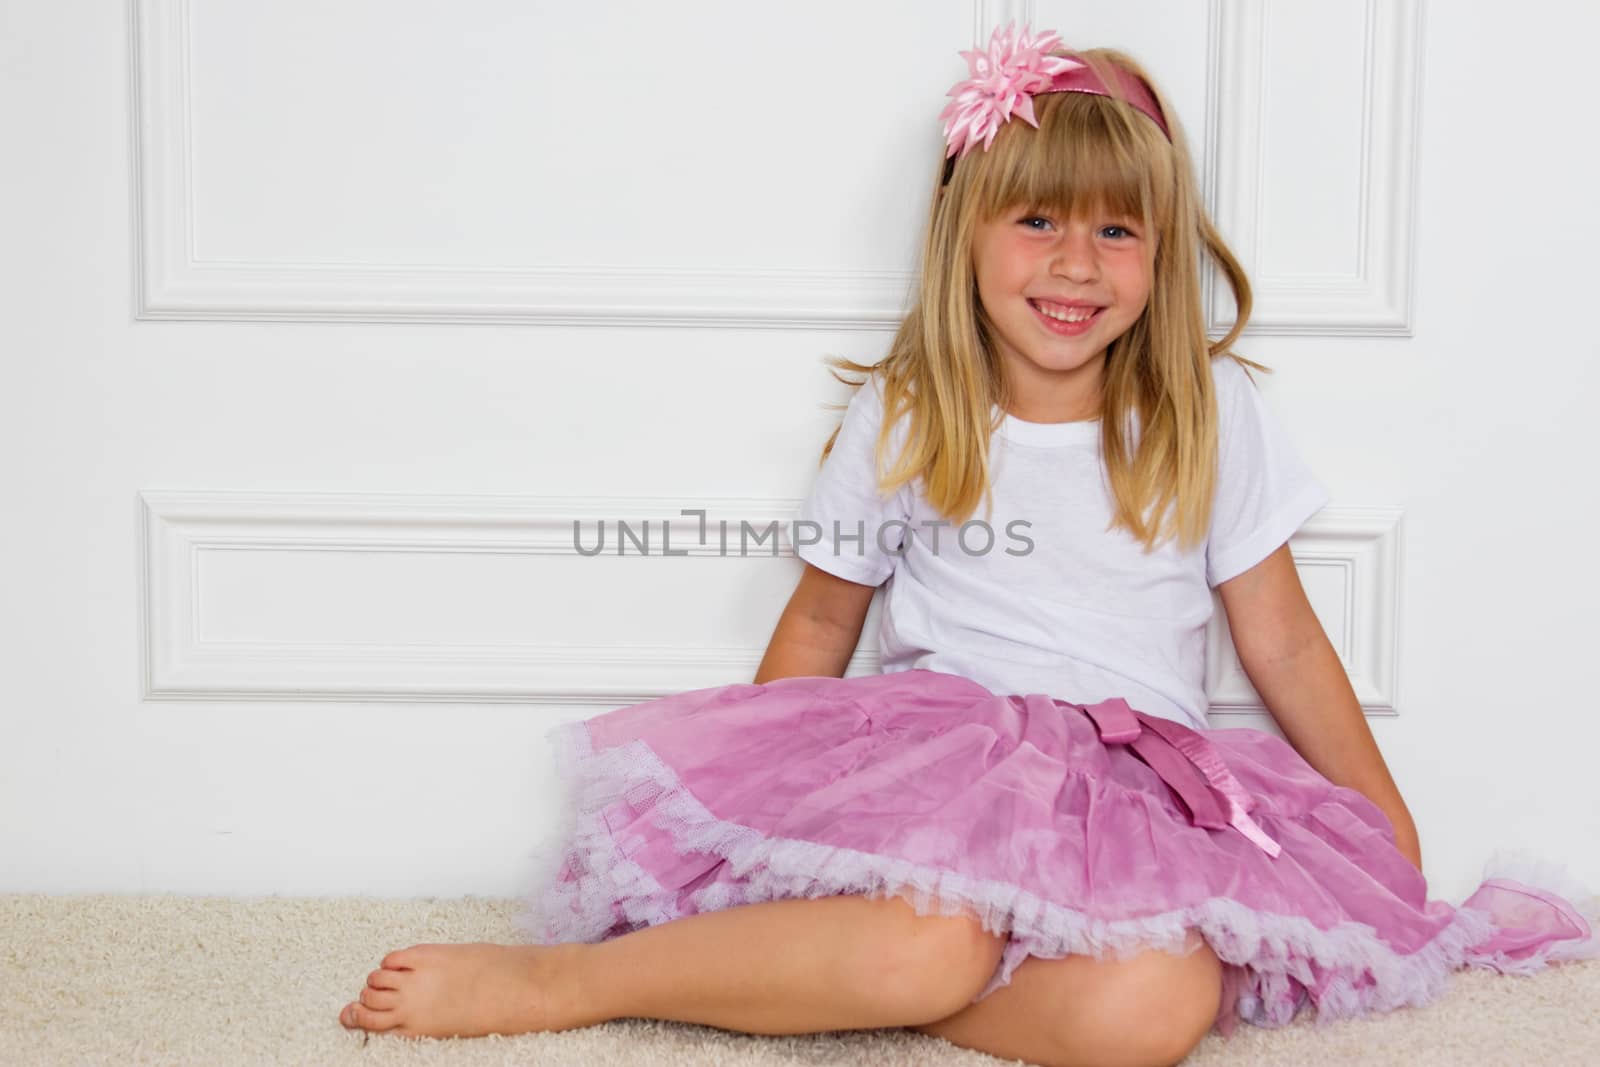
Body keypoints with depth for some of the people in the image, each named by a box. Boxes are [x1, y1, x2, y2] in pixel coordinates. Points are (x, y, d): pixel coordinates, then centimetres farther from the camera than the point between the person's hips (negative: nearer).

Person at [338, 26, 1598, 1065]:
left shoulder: (1211, 414, 7)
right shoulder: (901, 419, 5)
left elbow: (1285, 647, 12)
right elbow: (820, 626, 15)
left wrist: (1396, 852, 13)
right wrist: (748, 803, 10)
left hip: (1139, 779, 2)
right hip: (937, 751, -1)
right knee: (927, 950, -37)